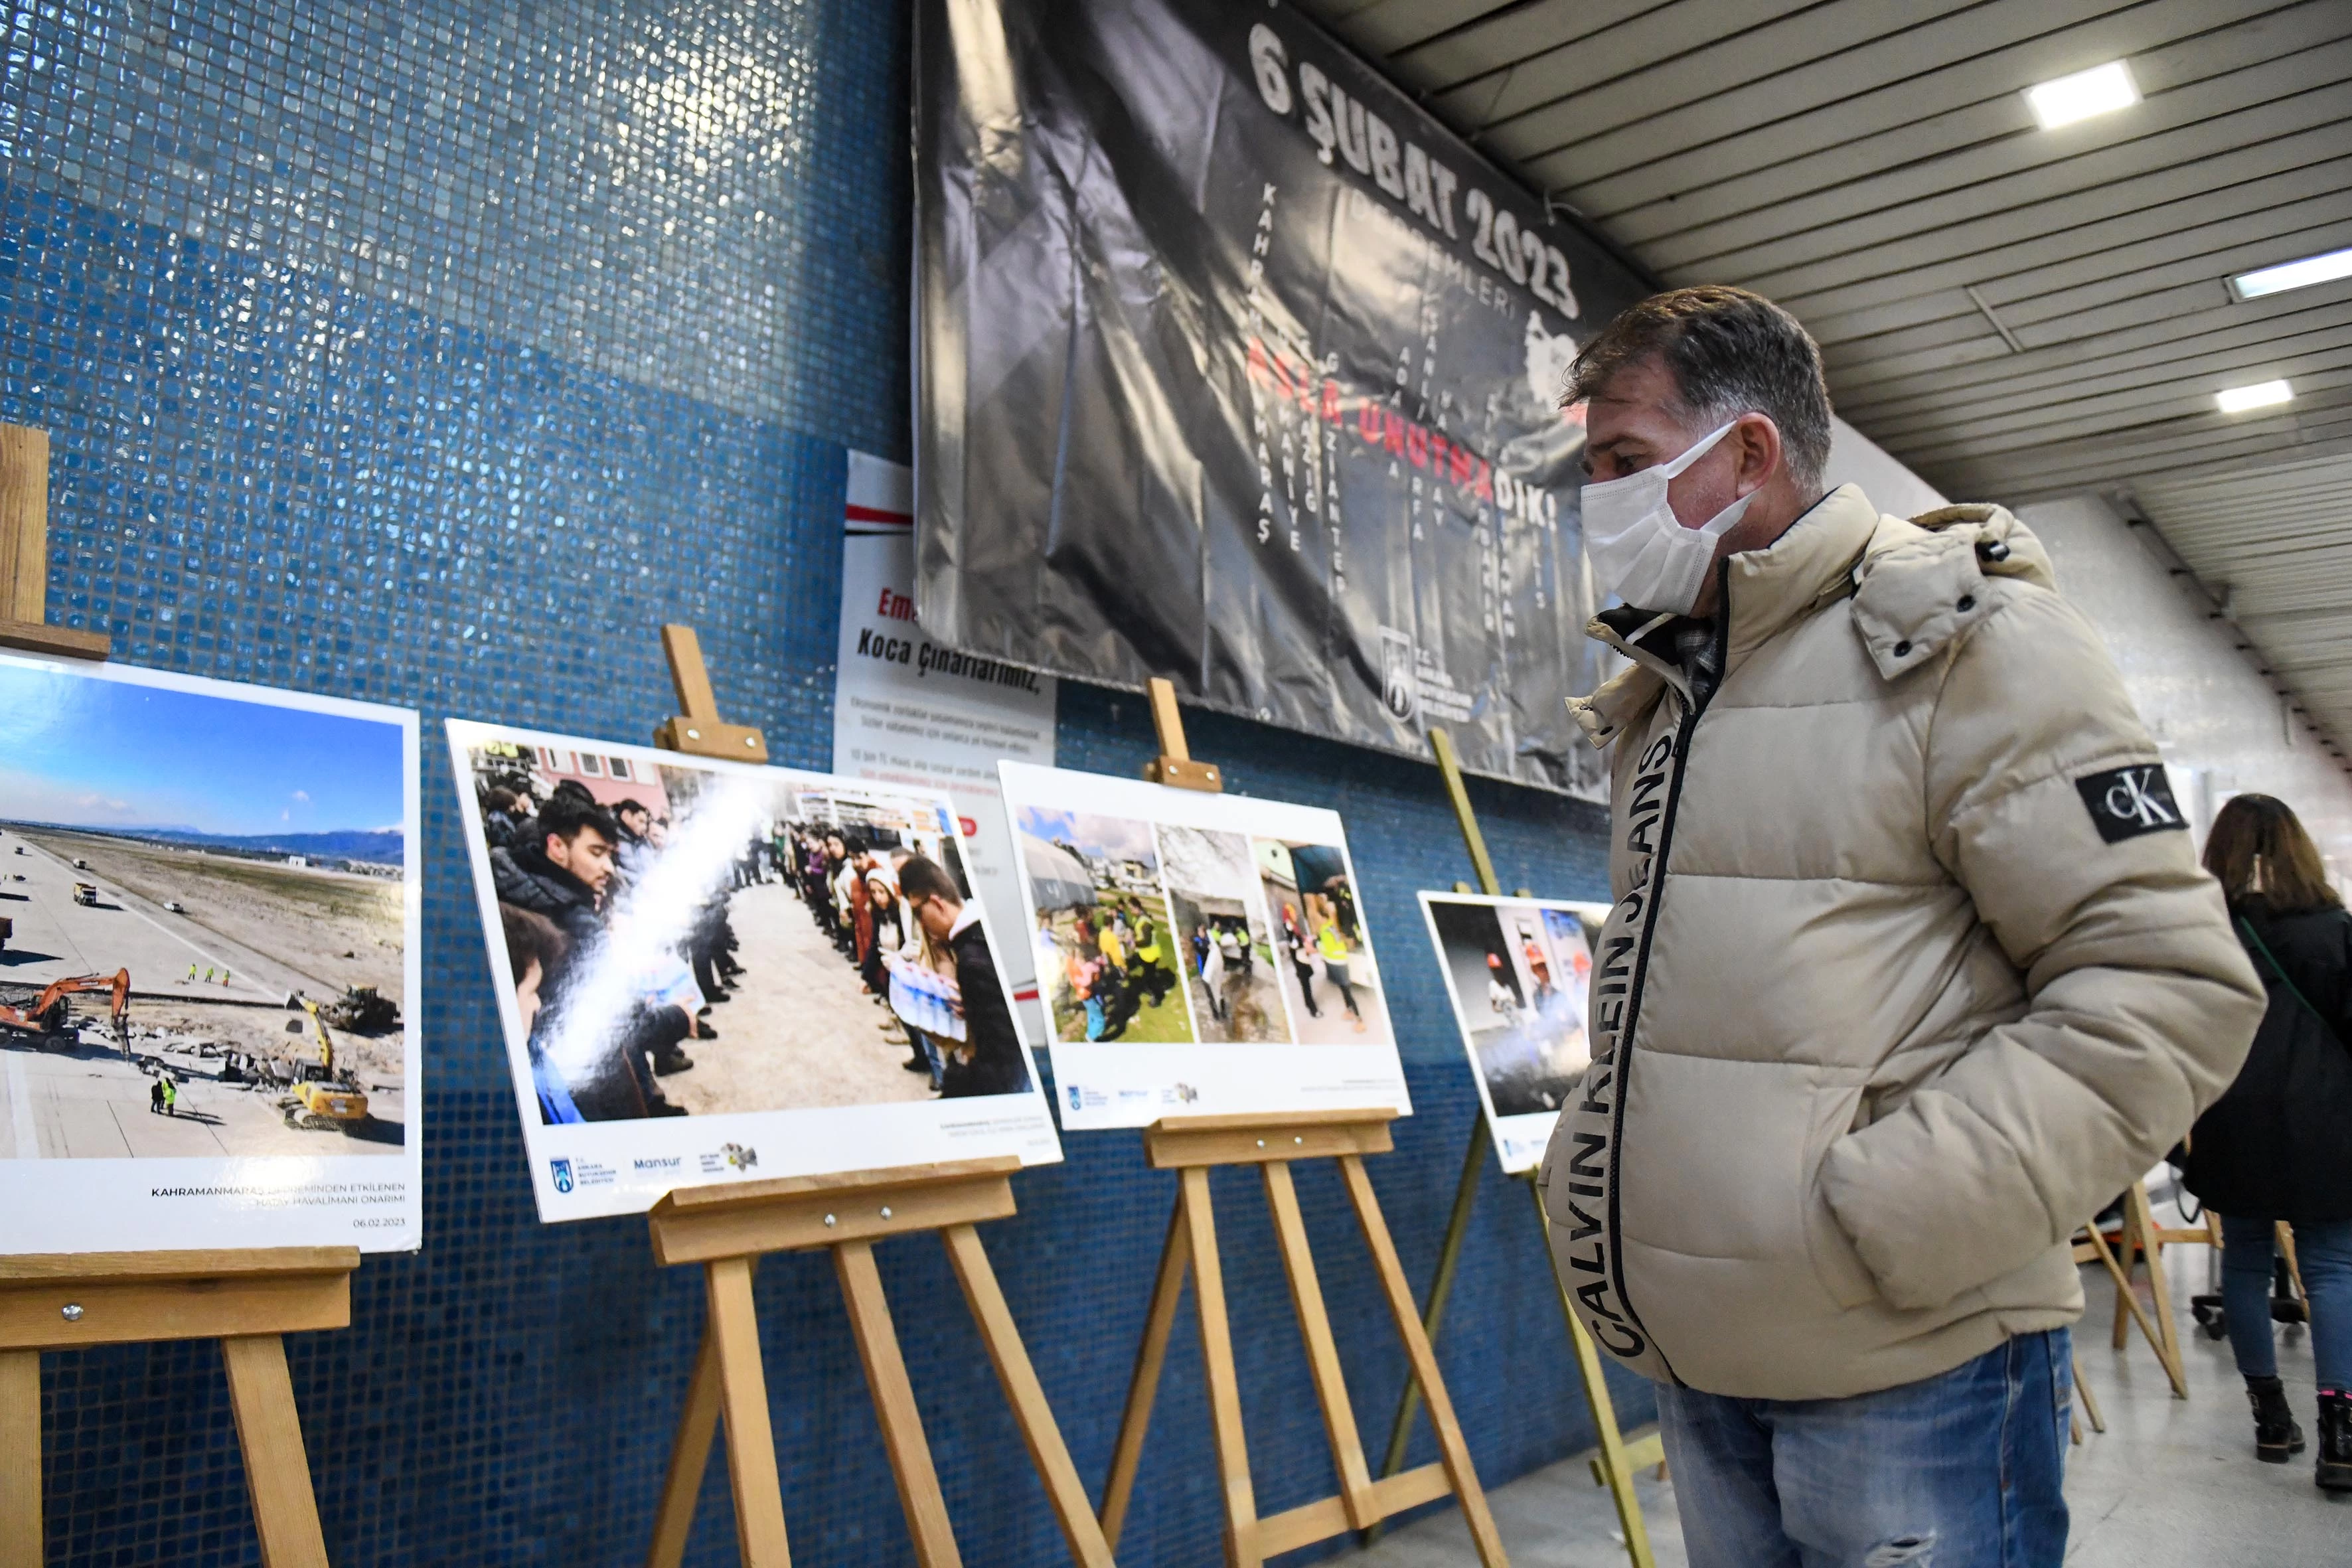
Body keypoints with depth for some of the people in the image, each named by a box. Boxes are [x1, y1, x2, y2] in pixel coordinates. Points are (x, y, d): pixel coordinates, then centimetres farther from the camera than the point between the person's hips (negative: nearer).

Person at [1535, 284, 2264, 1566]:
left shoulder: (1963, 644, -7)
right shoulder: (1658, 697, 15)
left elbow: (2171, 989, -14)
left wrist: (1874, 1225, -20)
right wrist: (1595, 1169, 9)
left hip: (1906, 1372, -7)